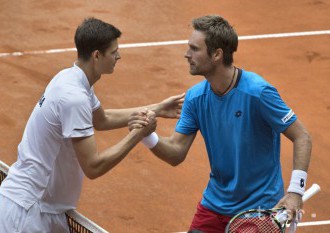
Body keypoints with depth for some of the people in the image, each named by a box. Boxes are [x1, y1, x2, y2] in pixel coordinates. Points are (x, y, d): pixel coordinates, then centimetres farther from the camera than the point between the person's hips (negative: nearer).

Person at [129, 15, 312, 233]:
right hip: (215, 204, 5)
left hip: (260, 208, -5)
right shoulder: (195, 97, -3)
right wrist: (148, 135, -22)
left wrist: (295, 191, -25)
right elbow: (176, 154, -2)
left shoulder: (258, 92, -21)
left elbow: (302, 137, -16)